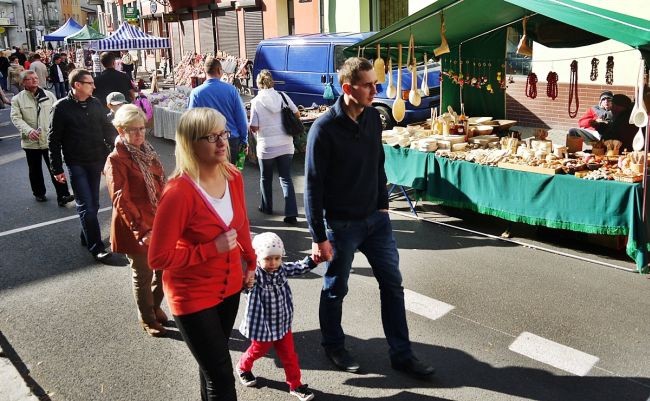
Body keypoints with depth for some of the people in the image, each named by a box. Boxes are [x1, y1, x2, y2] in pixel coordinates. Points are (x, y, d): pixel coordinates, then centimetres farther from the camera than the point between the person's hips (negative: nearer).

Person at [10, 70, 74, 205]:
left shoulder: (48, 95, 4)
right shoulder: (17, 99, 0)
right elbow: (16, 118, -7)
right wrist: (28, 131, -23)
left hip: (50, 139, 0)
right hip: (31, 141, 0)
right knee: (35, 170, 14)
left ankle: (62, 195, -4)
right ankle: (39, 193, 30)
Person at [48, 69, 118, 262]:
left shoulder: (95, 104, 5)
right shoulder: (61, 107, -7)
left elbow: (107, 129, 13)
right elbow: (53, 140, -5)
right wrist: (57, 169, -6)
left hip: (97, 161, 5)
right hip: (77, 164, -4)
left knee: (93, 204, 12)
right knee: (86, 206, -5)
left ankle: (86, 236, 29)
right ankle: (96, 247, 0)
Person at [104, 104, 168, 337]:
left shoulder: (147, 151, 7)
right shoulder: (116, 159, -15)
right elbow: (121, 200, -19)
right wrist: (141, 229, -24)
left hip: (159, 222, 6)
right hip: (135, 228, -6)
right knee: (143, 274, 9)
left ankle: (155, 307, 39)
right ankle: (147, 319, 29)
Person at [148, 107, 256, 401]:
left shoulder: (233, 177, -7)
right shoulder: (178, 192, -27)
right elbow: (158, 259, -23)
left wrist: (250, 262, 18)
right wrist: (213, 248, -25)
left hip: (229, 287, 6)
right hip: (193, 297, -6)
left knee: (213, 362, 27)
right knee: (222, 377, 3)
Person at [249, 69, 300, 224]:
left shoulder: (256, 101, -9)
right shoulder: (282, 96, -2)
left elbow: (254, 127, -11)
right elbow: (297, 114, 5)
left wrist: (253, 129, 11)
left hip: (266, 147, -2)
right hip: (285, 145, 2)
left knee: (266, 178, 18)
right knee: (286, 178, 7)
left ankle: (267, 207, 33)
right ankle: (291, 213, -1)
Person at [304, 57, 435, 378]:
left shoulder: (373, 117, 1)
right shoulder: (324, 129, -18)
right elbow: (313, 186, -16)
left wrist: (383, 205, 13)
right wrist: (319, 238, -14)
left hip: (375, 219, 6)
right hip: (341, 224, -6)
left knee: (392, 284, 11)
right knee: (335, 289, 12)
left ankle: (401, 354, 25)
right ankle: (333, 346, 36)